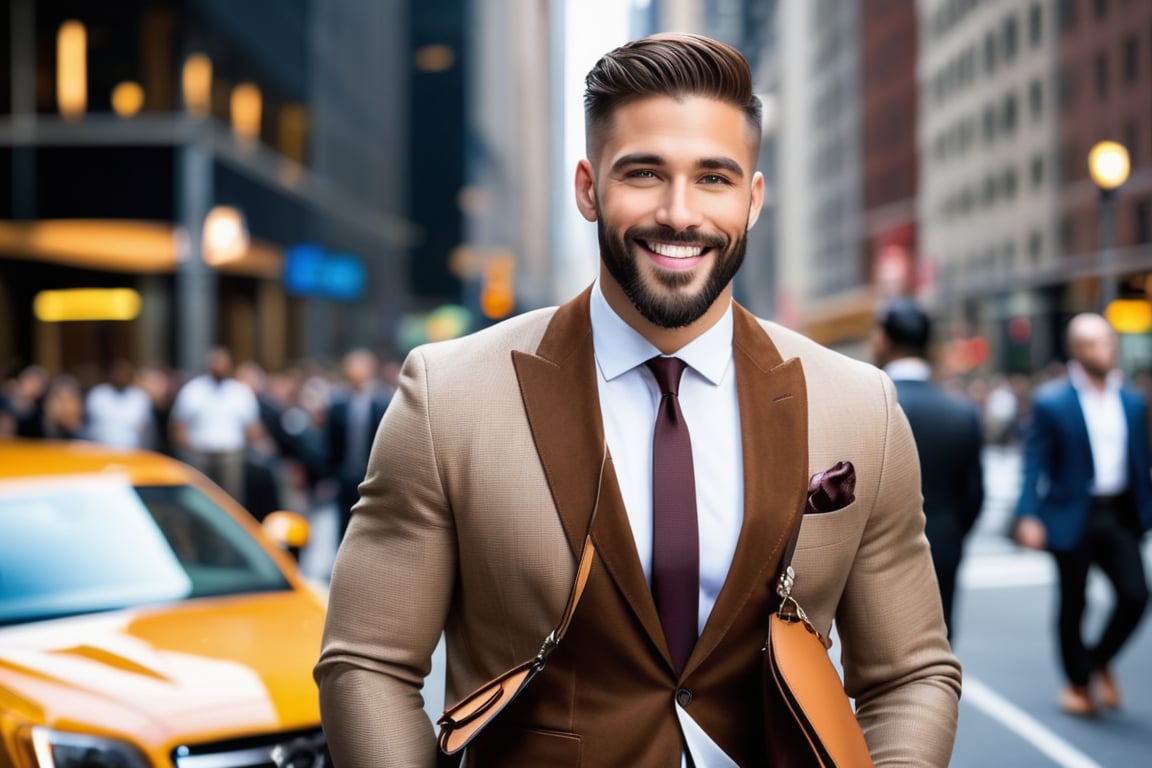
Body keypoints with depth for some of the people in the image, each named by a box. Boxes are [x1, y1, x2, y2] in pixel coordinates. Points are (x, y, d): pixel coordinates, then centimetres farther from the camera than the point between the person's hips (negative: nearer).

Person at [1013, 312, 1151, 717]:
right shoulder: (1051, 402, -6)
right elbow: (1034, 464, -8)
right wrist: (1028, 516, -18)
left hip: (1120, 515, 4)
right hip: (1072, 516, -3)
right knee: (1073, 603, 6)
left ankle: (1100, 661, 20)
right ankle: (1078, 681, 25)